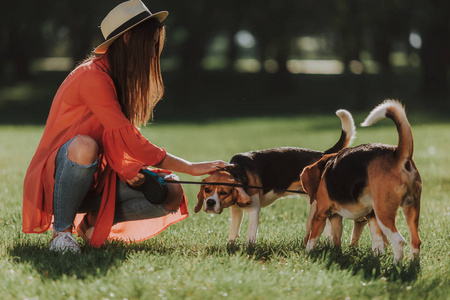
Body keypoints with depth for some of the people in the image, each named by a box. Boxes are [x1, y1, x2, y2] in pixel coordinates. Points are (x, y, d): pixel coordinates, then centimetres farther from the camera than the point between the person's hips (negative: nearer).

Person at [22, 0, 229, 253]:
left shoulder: (125, 79, 8)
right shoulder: (93, 78, -22)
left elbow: (120, 139, 8)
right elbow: (131, 142, -26)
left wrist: (127, 168, -16)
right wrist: (192, 168, -24)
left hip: (96, 179, 8)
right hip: (58, 175, -8)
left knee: (172, 194, -11)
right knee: (85, 146, -42)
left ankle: (94, 220, 6)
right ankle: (61, 229, -20)